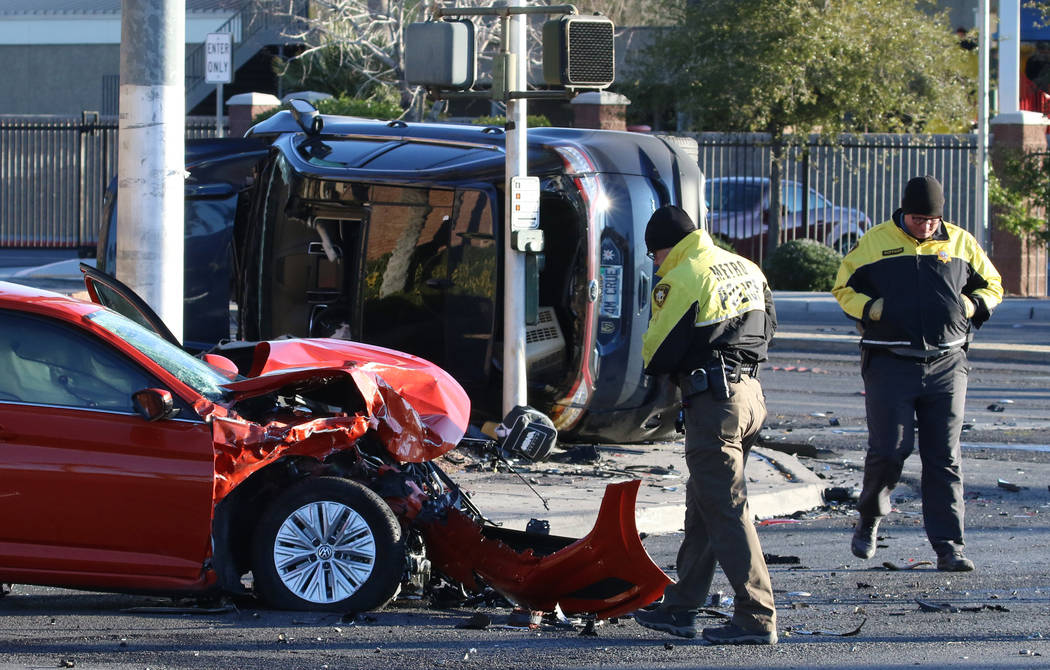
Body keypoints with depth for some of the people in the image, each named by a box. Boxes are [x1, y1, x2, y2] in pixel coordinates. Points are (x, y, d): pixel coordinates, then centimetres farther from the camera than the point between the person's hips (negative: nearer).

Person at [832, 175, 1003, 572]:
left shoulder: (960, 243, 7)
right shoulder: (875, 243, 2)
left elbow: (991, 286, 18)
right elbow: (844, 289, 9)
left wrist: (969, 308, -2)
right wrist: (874, 309, -9)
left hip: (946, 365, 2)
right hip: (890, 364, -2)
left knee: (944, 457, 0)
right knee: (889, 450, -7)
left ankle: (948, 546, 2)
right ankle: (870, 518, 20)